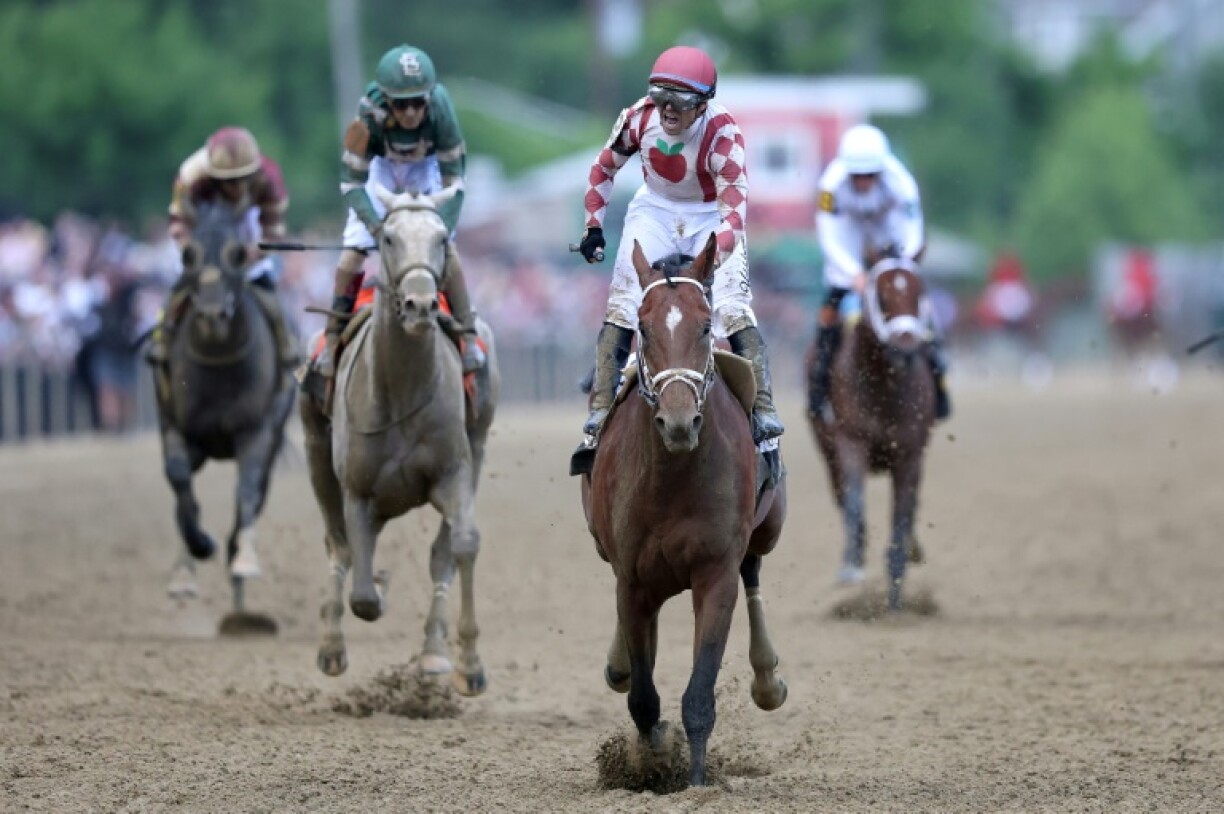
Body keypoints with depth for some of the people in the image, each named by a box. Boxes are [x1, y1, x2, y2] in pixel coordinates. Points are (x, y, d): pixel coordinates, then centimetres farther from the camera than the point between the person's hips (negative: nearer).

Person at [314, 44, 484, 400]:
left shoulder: (440, 108, -33)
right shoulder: (370, 115, -36)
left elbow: (454, 177, -25)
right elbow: (351, 182, -29)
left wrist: (442, 227, -36)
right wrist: (378, 227, -41)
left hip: (426, 170, 0)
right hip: (381, 170, 0)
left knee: (446, 248, -15)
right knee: (351, 254, -11)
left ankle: (468, 336, -1)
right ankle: (333, 338, 7)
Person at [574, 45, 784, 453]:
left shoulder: (722, 132, -27)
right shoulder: (640, 117, -16)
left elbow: (734, 207, -35)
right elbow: (605, 166, 4)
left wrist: (712, 257, -50)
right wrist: (593, 224, -1)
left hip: (711, 216, -3)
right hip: (656, 209, 3)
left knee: (732, 307, -17)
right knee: (623, 304, -10)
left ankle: (763, 409, -15)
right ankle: (601, 410, -8)